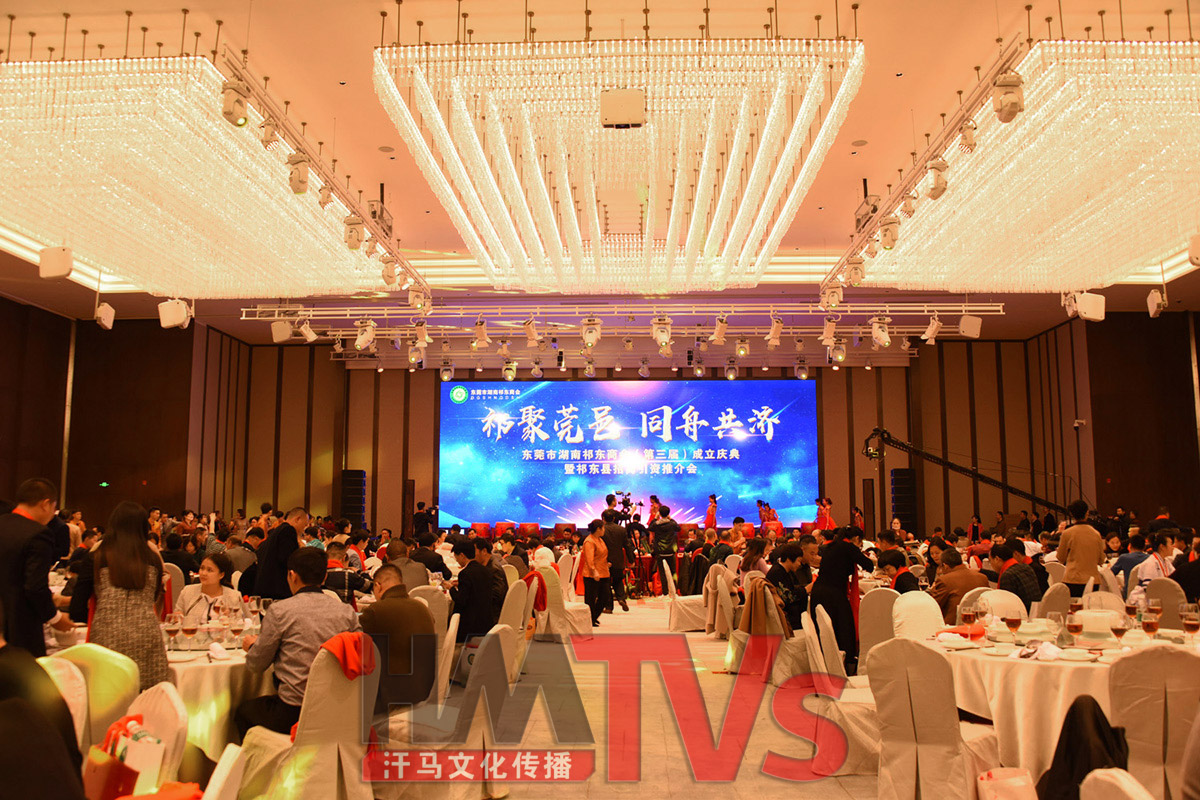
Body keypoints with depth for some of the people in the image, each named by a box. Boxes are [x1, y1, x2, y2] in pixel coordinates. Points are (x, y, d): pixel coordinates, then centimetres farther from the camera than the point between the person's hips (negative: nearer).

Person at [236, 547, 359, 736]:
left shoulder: (279, 610, -10)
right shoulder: (347, 611, -1)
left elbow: (256, 665, 0)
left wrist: (252, 646, 24)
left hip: (293, 714, -5)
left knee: (243, 711, 24)